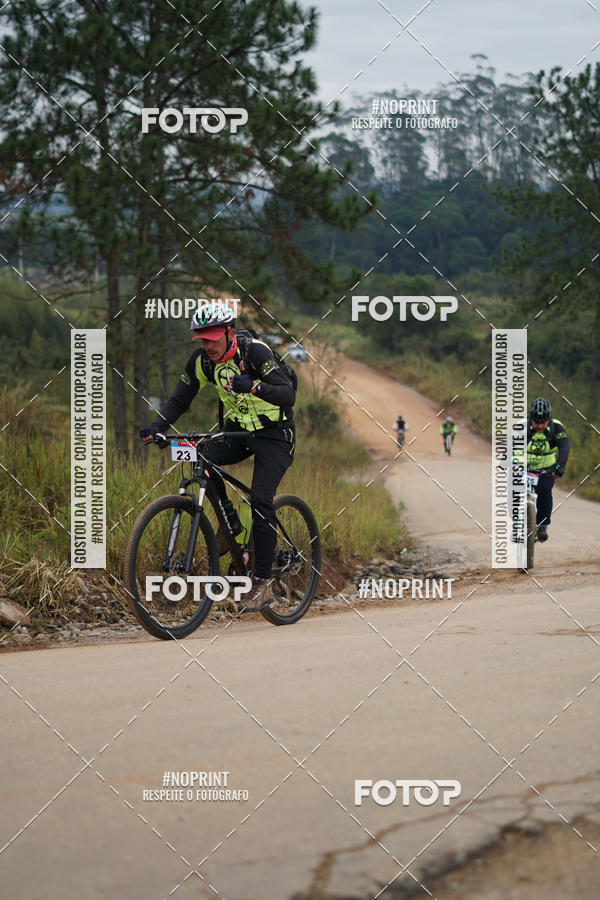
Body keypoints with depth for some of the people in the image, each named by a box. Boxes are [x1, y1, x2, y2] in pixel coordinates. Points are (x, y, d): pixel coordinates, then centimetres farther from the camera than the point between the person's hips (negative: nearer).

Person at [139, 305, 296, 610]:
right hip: (238, 429, 5)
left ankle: (262, 583, -10)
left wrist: (254, 386, -52)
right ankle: (229, 520, 0)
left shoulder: (254, 351, -24)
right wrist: (156, 427, -20)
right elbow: (179, 400, -2)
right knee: (201, 459, -23)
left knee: (260, 500, -19)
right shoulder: (202, 360, -8)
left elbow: (288, 395, -33)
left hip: (273, 433, -5)